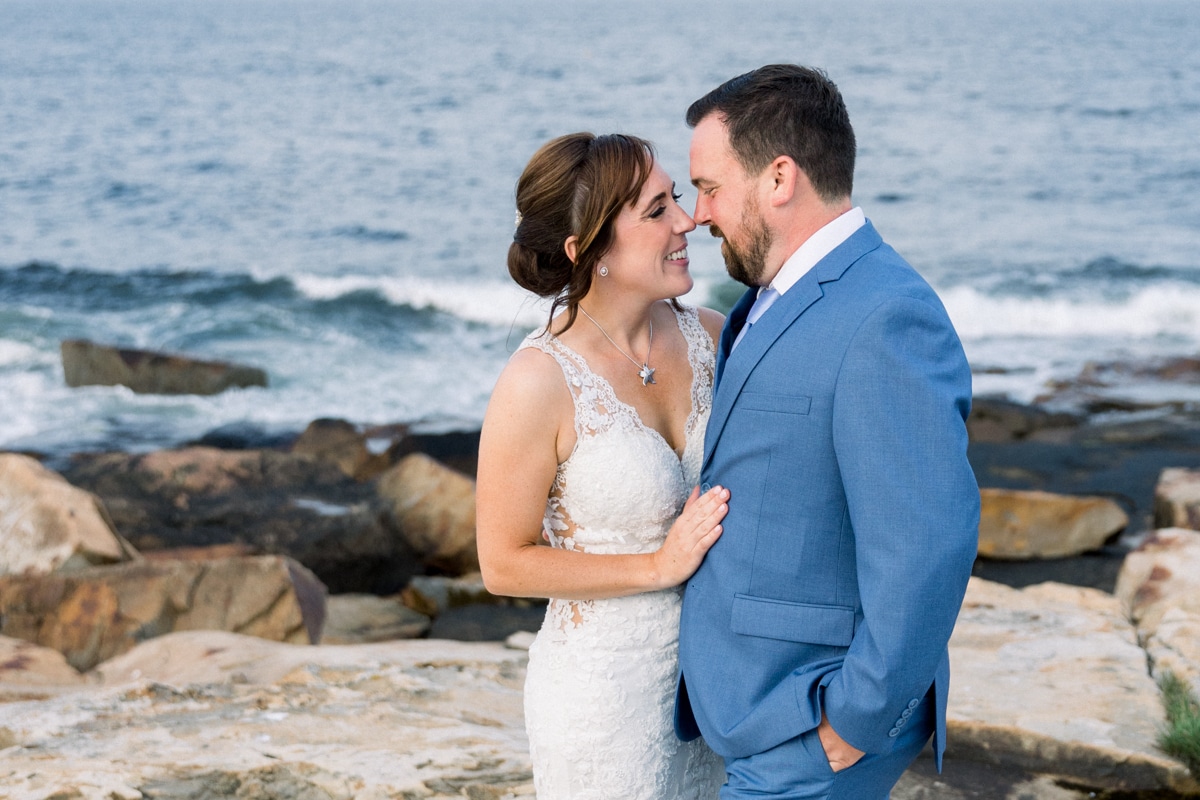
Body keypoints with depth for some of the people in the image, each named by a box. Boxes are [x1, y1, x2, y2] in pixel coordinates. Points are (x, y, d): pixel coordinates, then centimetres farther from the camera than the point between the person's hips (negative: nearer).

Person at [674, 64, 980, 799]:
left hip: (812, 725, -9)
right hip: (759, 696, 9)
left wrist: (857, 720, -21)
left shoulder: (886, 321, -22)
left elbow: (928, 544, -27)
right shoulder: (778, 298, 9)